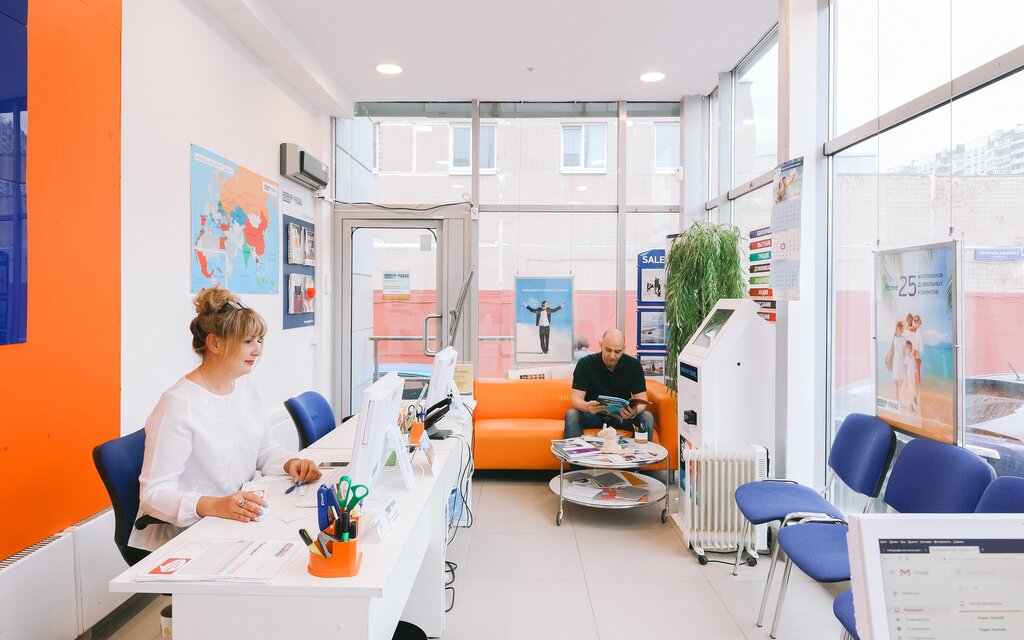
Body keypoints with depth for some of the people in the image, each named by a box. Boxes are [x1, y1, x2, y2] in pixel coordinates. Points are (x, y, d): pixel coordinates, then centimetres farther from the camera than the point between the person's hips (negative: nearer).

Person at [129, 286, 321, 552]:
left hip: (240, 524, 7)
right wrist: (213, 506, -35)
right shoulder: (179, 404, -18)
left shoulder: (247, 388, 7)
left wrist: (291, 463, -3)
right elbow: (155, 493, -20)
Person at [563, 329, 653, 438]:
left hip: (622, 414, 2)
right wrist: (587, 406, -43)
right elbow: (576, 398, -18)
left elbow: (641, 400, -11)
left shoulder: (633, 365, -8)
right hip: (593, 413, -1)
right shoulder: (585, 364, -13)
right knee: (571, 415, -30)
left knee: (647, 417, -25)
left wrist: (634, 411, -37)